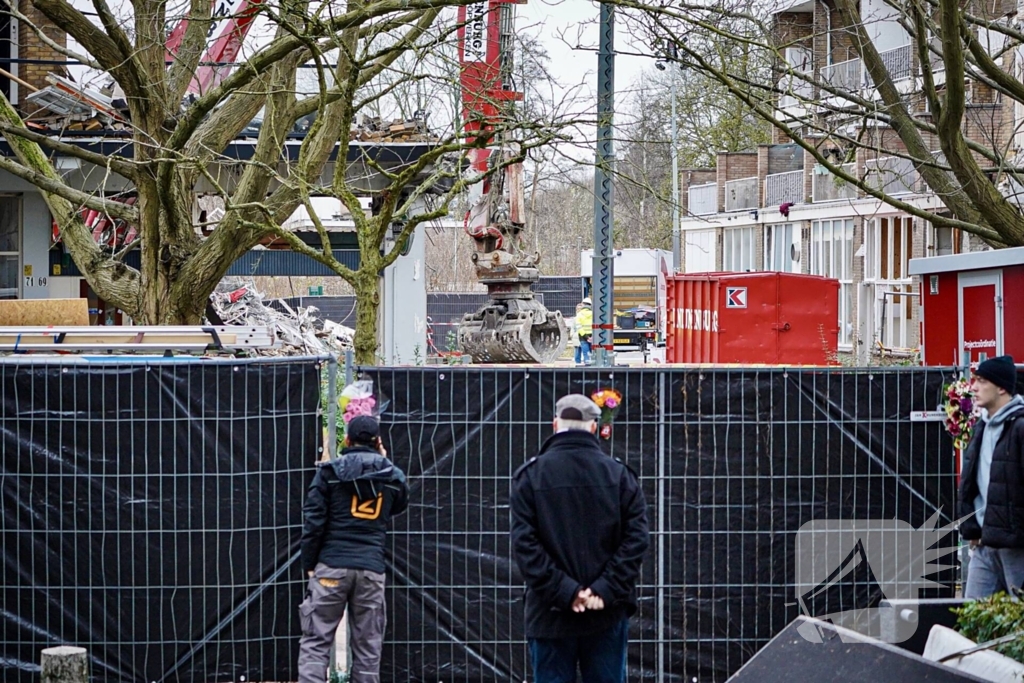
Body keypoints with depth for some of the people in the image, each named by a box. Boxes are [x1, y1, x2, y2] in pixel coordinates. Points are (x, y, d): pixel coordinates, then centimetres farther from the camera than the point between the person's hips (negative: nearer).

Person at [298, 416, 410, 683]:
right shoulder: (392, 476, 6)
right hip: (371, 570, 2)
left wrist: (309, 563, 4)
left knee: (315, 642, -2)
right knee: (368, 648, 6)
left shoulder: (331, 471, -1)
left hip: (332, 565, -2)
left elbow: (313, 519, -4)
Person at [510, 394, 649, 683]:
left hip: (550, 615, -1)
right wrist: (606, 589, -8)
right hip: (607, 615, 1)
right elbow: (635, 539, -5)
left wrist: (563, 590, -10)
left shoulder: (529, 476, -1)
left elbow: (524, 543, -9)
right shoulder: (620, 475, 2)